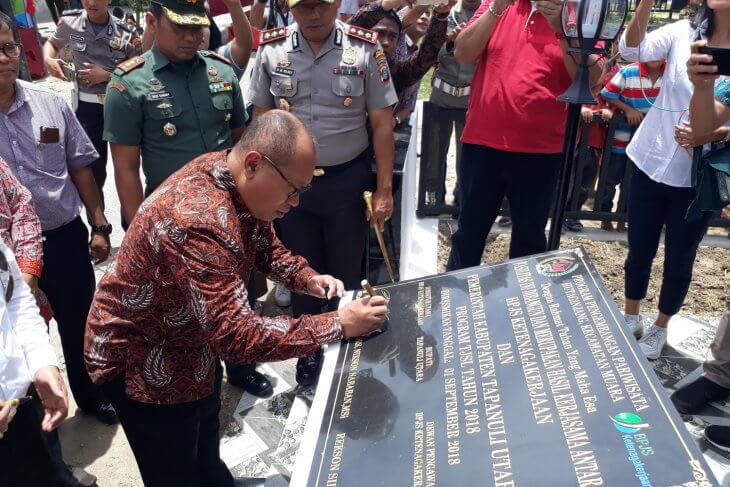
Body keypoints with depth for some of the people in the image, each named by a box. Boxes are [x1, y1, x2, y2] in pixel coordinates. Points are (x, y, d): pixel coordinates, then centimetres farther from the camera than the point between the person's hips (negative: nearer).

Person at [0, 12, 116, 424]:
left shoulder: (50, 104, -4)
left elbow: (79, 168, 4)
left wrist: (99, 227, 2)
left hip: (66, 237, 2)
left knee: (80, 325, 19)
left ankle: (90, 394, 44)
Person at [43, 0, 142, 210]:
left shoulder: (126, 32, -7)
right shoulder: (69, 21, -1)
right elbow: (52, 43, 18)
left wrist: (106, 76, -16)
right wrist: (48, 60, -4)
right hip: (87, 106, 1)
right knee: (93, 171, 5)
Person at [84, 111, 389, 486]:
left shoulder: (235, 180, -9)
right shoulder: (200, 220, -38)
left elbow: (265, 246, 9)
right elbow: (237, 335, -40)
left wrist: (307, 278, -9)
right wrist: (338, 325, -34)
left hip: (191, 344, 8)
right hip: (141, 362, -8)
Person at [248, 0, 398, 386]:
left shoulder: (365, 49, -8)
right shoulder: (271, 50, -3)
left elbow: (381, 123, -5)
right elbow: (261, 120, 4)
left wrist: (384, 189, -6)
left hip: (348, 180, -1)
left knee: (346, 272, 12)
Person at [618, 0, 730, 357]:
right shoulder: (683, 32, -3)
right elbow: (632, 50, -17)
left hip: (698, 178, -1)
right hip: (651, 163, 1)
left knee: (678, 261, 9)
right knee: (639, 250, 14)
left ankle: (660, 328, 31)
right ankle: (630, 317, 35)